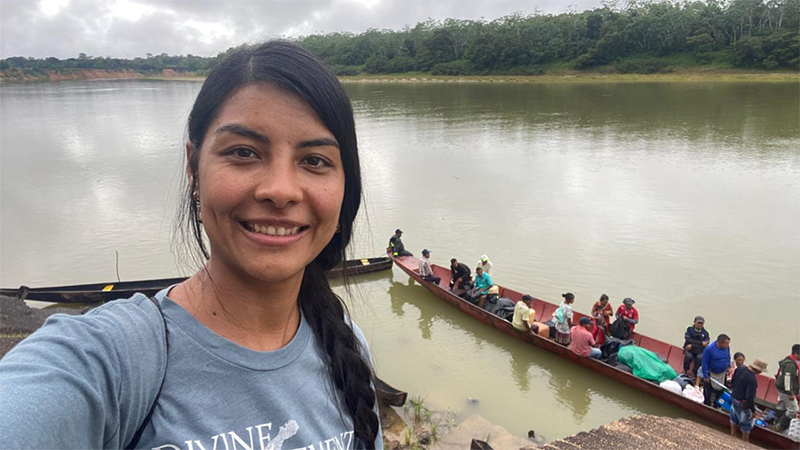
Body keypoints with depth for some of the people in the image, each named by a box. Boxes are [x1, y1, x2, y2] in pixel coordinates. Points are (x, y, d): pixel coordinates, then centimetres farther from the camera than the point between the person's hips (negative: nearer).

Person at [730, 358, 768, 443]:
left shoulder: (741, 368, -9)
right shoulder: (752, 379, -32)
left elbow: (732, 381, 6)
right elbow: (750, 397, -30)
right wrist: (753, 410, -18)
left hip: (734, 398, 8)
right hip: (743, 404, -8)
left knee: (734, 418, 27)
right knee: (746, 423, 12)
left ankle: (733, 436, 44)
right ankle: (745, 442, 26)